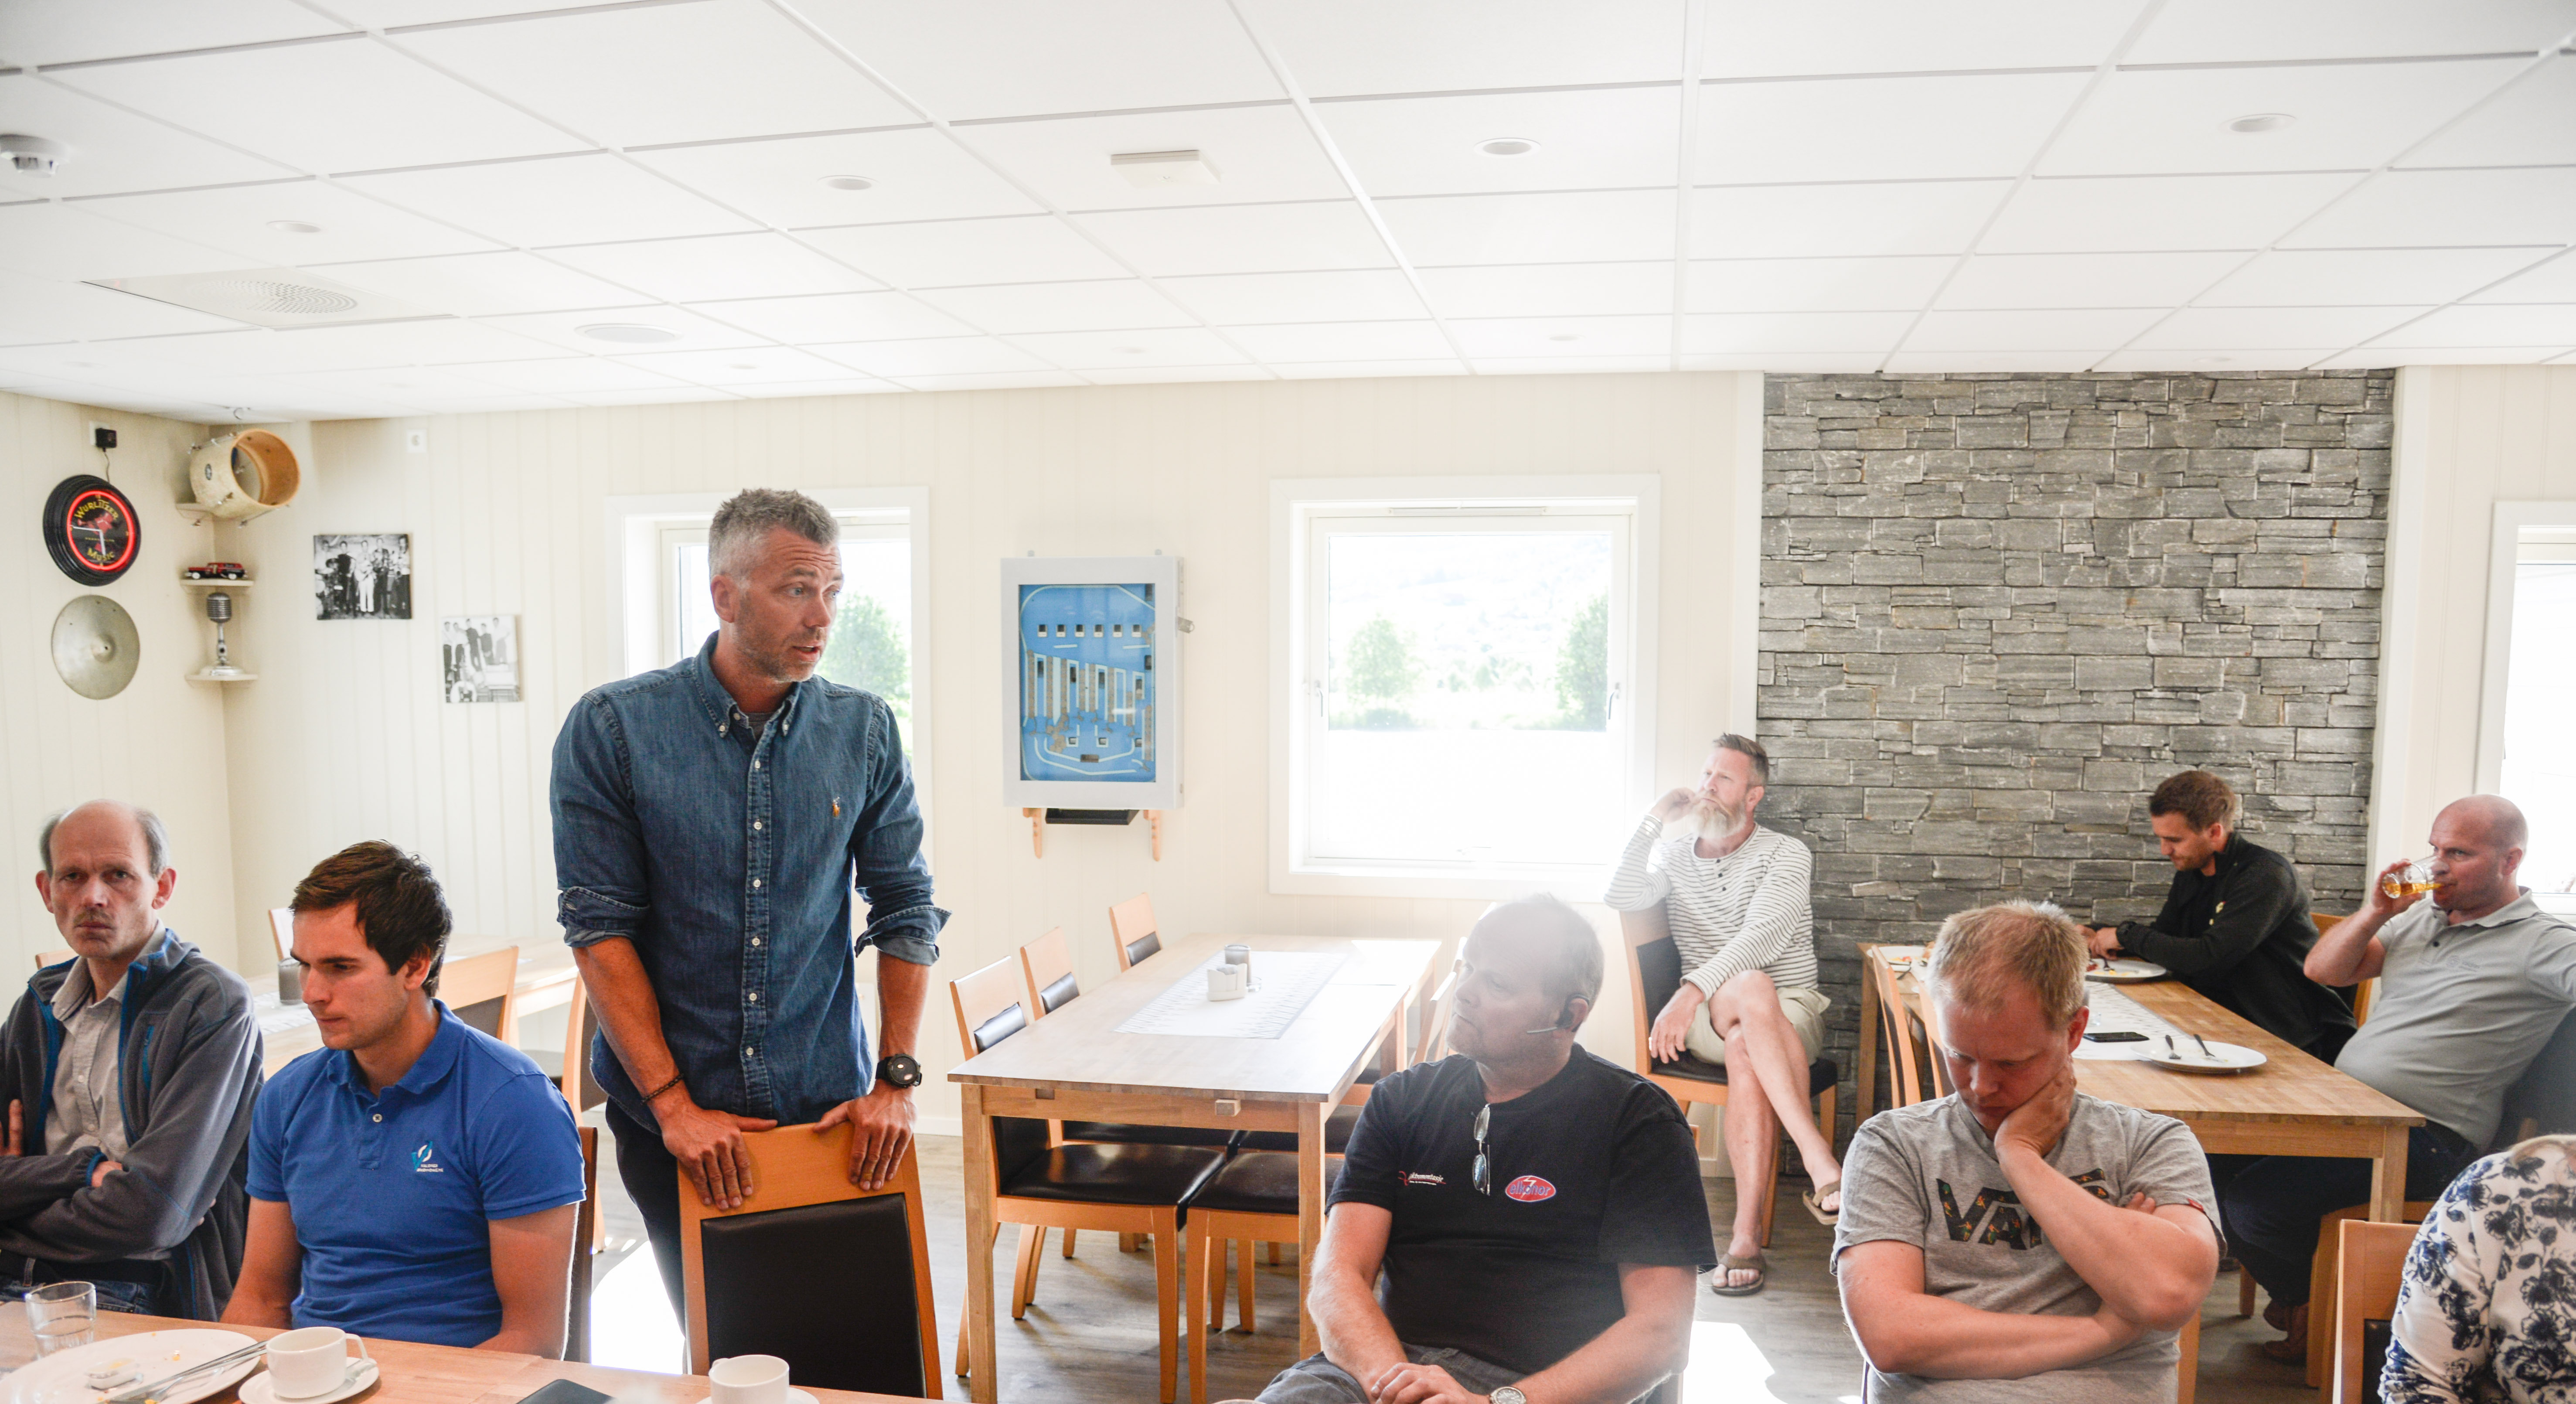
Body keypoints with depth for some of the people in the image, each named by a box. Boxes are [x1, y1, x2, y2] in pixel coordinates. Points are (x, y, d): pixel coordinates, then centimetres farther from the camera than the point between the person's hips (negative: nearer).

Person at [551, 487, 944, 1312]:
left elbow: (905, 908, 3)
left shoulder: (865, 732, -1)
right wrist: (674, 1105, -14)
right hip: (672, 1116, -1)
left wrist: (897, 1081, -3)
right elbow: (600, 927, -9)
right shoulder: (612, 730, -8)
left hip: (829, 1112, 2)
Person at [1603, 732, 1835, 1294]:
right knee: (1751, 990, -35)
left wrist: (1693, 992, -28)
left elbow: (1762, 936, -15)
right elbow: (1620, 899, -3)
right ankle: (1820, 1160, -43)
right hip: (1705, 1016, 2)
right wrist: (1652, 822, -5)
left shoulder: (1786, 855, 3)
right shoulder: (1676, 857, 17)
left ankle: (1747, 1235, -43)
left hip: (1791, 1013, -1)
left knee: (1745, 1050, -37)